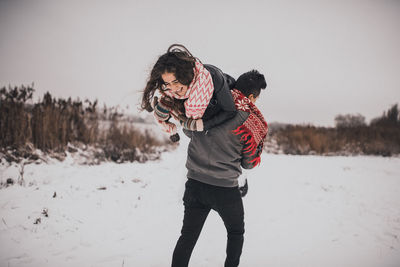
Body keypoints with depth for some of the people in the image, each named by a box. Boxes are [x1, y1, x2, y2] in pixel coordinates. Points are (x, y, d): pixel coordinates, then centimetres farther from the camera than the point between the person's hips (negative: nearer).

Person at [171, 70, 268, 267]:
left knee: (188, 236, 12)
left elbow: (188, 131, 14)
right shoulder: (252, 123, -12)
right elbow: (249, 163, 0)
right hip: (225, 189, -3)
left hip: (195, 183, 3)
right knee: (235, 233, 22)